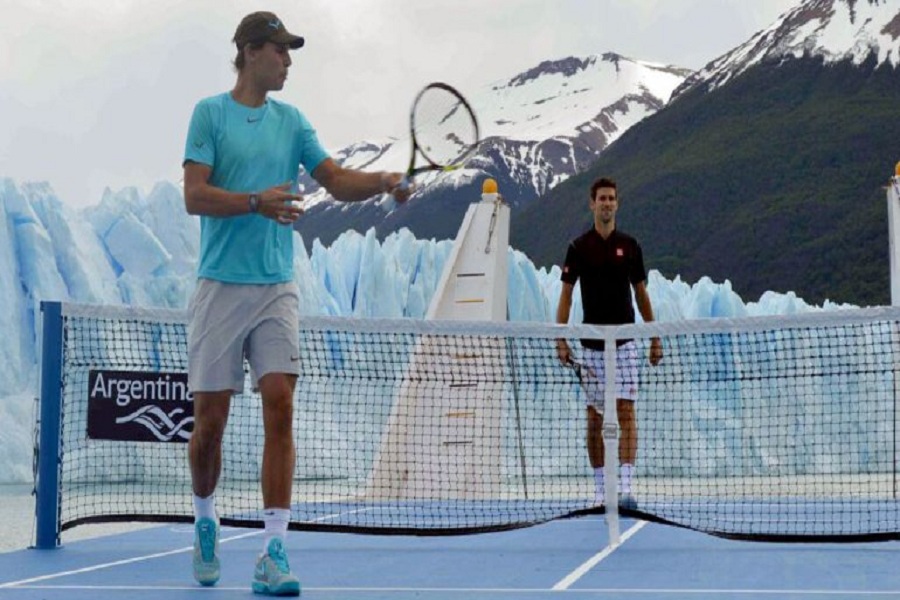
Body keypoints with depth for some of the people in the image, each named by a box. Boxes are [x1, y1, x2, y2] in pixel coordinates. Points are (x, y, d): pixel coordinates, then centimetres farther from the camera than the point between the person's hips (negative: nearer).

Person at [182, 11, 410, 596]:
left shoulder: (292, 120, 13)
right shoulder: (210, 113, 1)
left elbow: (336, 178, 5)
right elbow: (195, 196, -8)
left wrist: (383, 181, -14)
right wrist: (256, 203, -22)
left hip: (277, 289, 3)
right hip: (221, 285, -3)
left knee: (280, 409, -9)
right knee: (211, 418, 2)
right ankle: (206, 520, 29)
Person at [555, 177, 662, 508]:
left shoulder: (629, 245, 6)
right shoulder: (579, 247, 2)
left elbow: (641, 294, 11)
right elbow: (566, 295, 2)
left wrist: (654, 338, 9)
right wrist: (560, 339, -6)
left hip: (625, 342, 0)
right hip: (591, 345, 0)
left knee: (626, 412, -9)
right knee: (594, 417, 5)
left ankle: (625, 487, -14)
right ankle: (599, 487, 15)